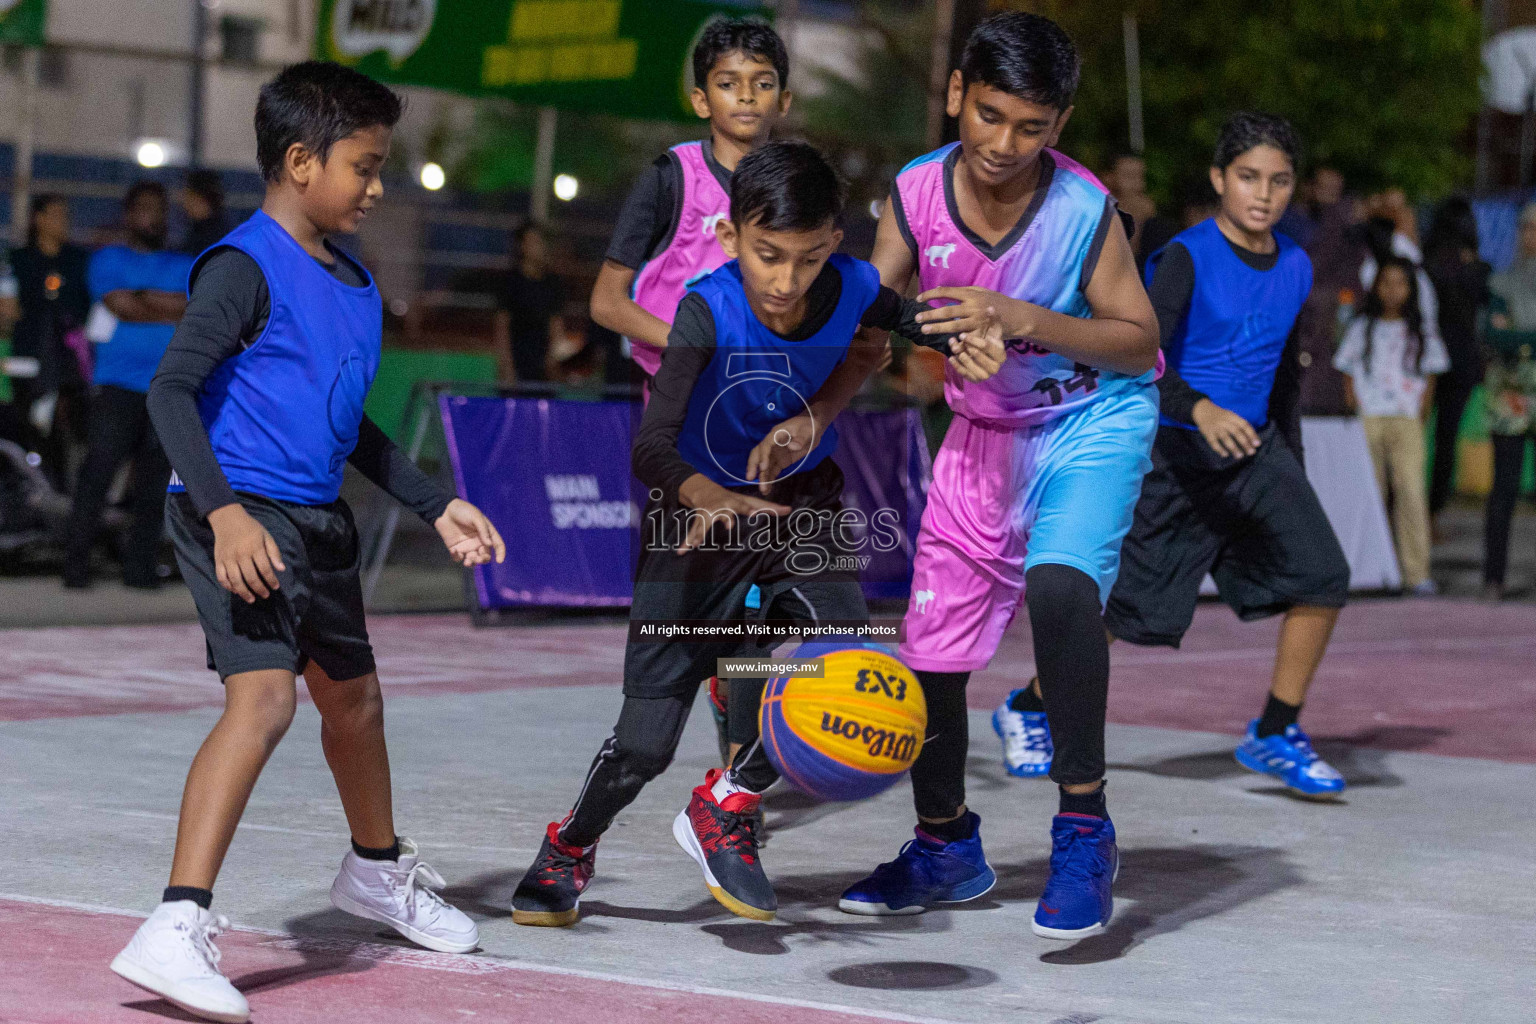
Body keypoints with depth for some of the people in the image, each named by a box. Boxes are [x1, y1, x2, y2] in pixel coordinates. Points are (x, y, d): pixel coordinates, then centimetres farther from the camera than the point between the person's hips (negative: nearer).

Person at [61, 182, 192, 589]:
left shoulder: (185, 266, 19)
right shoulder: (108, 260, 10)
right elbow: (122, 307, -6)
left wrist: (144, 297, -6)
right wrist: (172, 309, 1)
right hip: (118, 383, -3)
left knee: (155, 478, -1)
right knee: (99, 468, -10)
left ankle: (140, 565, 5)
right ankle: (76, 562, -6)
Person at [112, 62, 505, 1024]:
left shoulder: (355, 283, 13)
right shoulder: (246, 267, -13)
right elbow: (171, 388, -21)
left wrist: (438, 505, 21)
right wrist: (224, 511, -31)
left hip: (319, 520, 9)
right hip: (240, 518, -9)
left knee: (354, 696, 23)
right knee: (264, 697, -24)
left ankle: (378, 870, 48)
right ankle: (178, 928, -27)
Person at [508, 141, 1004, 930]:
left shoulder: (850, 288, -19)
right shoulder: (709, 311, -29)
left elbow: (907, 319, 7)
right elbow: (650, 450, -37)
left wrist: (964, 341, -14)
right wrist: (712, 499, -57)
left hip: (804, 503, 3)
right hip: (698, 510, -3)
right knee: (645, 743, -6)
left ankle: (724, 806, 8)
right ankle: (570, 847, 28)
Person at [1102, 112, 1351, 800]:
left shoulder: (1295, 267, 7)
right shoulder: (1187, 259, -13)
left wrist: (1293, 463, 20)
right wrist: (1200, 410, -40)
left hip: (1254, 448, 6)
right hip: (1177, 452, -5)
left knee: (1322, 575, -12)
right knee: (1124, 606, -2)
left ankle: (1274, 735, 0)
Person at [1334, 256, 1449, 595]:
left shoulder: (1420, 333, 12)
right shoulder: (1362, 328, 11)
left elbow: (1430, 380, 14)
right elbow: (1348, 376, 11)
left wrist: (1420, 416, 1)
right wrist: (1356, 411, -2)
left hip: (1406, 423, -1)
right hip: (1367, 422, 1)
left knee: (1411, 493, -12)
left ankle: (1416, 573, -14)